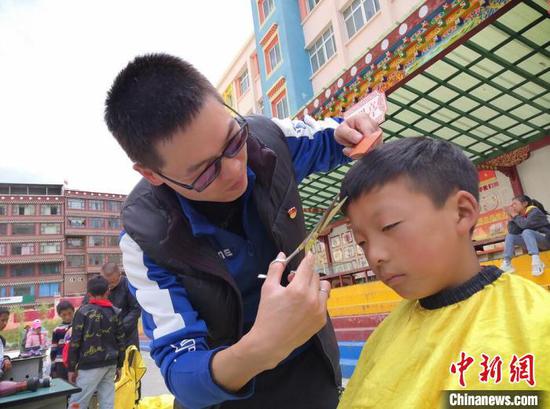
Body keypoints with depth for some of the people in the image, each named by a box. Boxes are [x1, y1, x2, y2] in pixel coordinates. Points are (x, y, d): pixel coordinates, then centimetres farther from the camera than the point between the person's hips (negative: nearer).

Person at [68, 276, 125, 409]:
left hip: (90, 366, -5)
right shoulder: (115, 312, 7)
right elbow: (120, 341, 8)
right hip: (110, 365, 5)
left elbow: (75, 342, -8)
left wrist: (72, 368, 1)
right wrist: (119, 365, 16)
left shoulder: (83, 312, -5)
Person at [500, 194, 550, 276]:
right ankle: (507, 264, -9)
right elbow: (513, 232, 0)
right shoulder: (521, 216, 7)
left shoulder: (534, 211, -13)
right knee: (510, 236, 1)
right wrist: (511, 218, -6)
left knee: (526, 232, -33)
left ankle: (536, 261, -41)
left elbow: (525, 224, -31)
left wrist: (515, 216, -15)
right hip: (533, 242, 8)